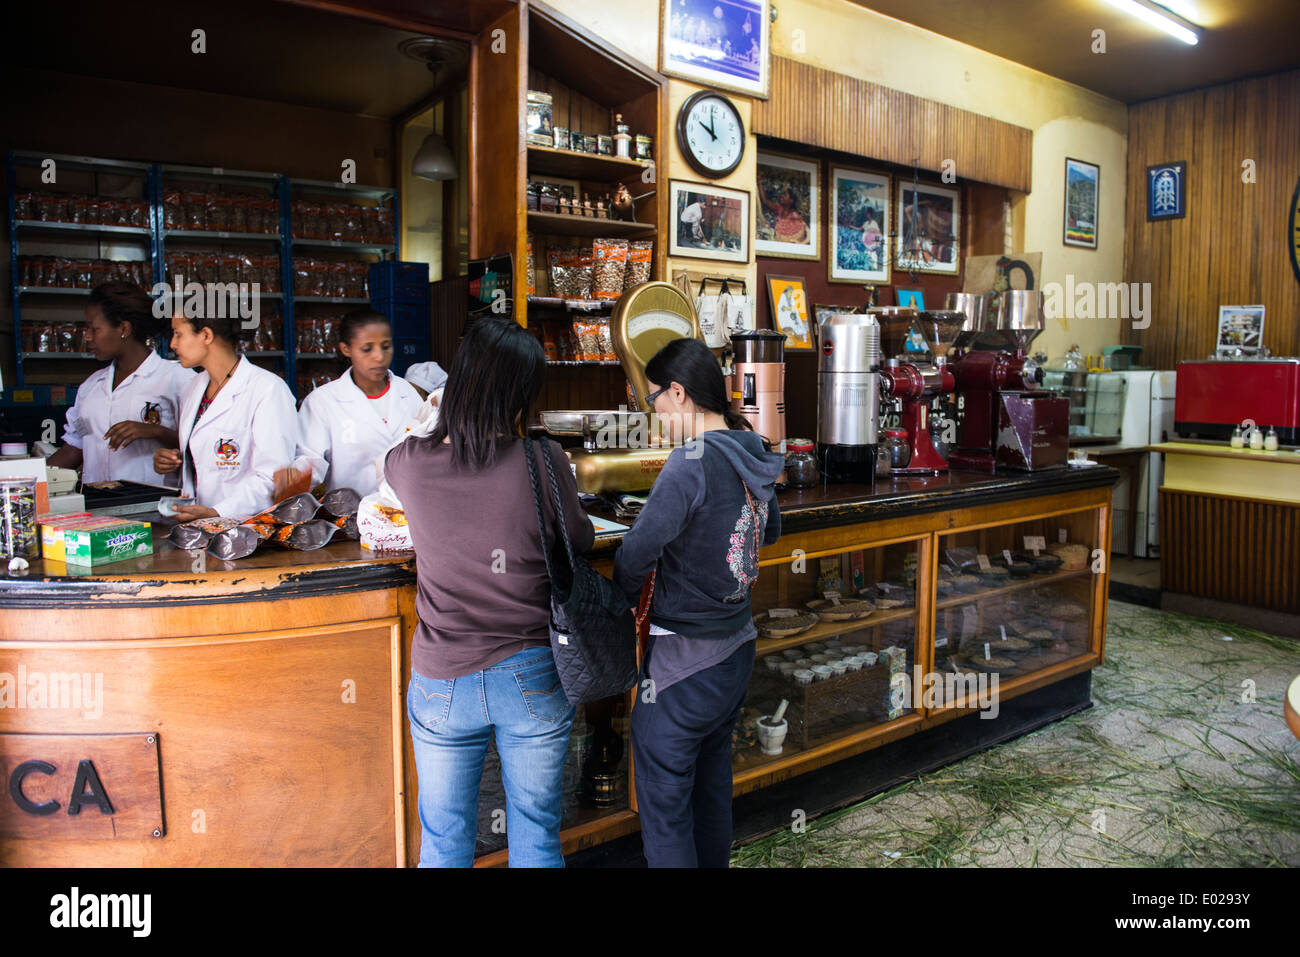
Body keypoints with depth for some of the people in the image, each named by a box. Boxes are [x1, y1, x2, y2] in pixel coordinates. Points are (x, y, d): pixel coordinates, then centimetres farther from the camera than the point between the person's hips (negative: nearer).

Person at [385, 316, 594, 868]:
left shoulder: (410, 463, -11)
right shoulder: (541, 462, -17)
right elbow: (580, 540, 0)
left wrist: (438, 420, 28)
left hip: (442, 684, 1)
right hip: (533, 678, -1)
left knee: (444, 843, 20)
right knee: (537, 839, 18)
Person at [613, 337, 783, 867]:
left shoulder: (692, 462, -22)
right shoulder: (754, 456, 2)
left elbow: (636, 554, -25)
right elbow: (770, 530, 20)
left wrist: (625, 596, -5)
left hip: (685, 661, -8)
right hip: (737, 648, 8)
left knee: (664, 804, 7)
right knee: (712, 788, 24)